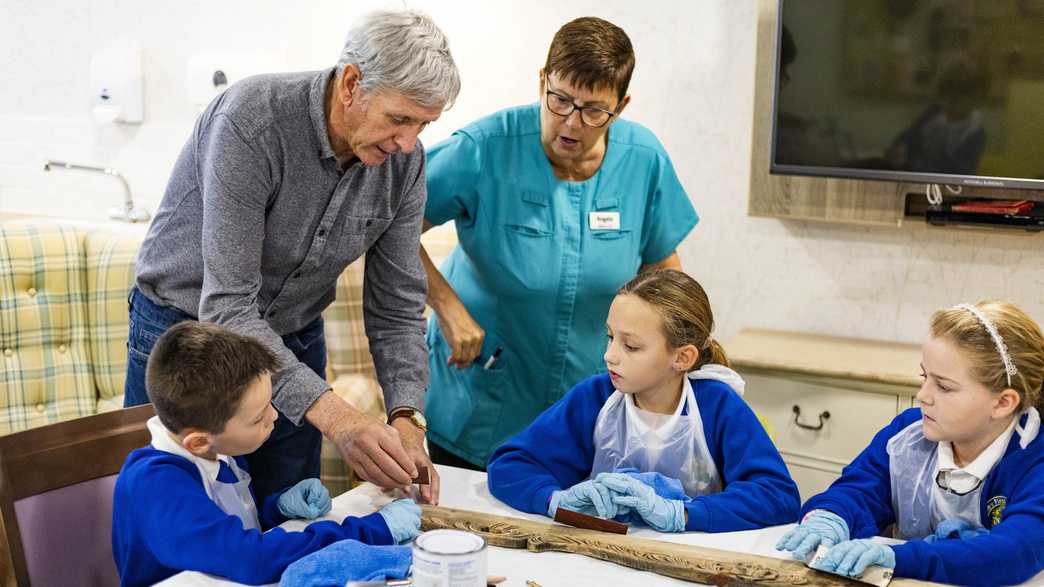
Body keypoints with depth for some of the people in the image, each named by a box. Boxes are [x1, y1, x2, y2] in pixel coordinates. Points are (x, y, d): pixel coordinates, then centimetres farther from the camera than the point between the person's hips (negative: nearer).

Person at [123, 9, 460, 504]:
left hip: (294, 342, 5)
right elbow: (227, 307, -33)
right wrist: (333, 416, -42)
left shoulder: (403, 159, -13)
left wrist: (404, 419, -23)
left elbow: (396, 308, -6)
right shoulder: (251, 120, -30)